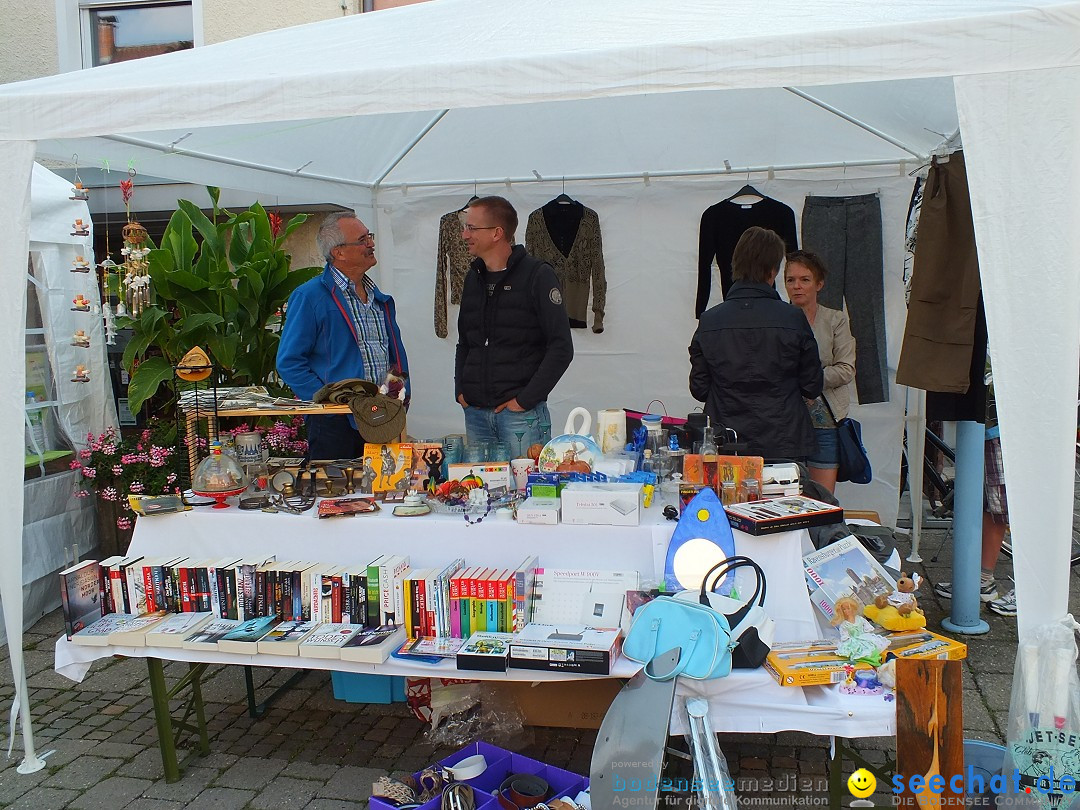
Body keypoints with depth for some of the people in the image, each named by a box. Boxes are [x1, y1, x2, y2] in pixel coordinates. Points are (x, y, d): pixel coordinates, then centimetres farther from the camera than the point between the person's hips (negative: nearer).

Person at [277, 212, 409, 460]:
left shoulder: (380, 299, 15)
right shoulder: (310, 297, -7)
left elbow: (397, 354, 22)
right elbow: (289, 363, -10)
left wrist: (401, 396, 7)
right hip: (337, 423, -6)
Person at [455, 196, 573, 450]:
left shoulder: (537, 275, -6)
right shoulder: (473, 278, 13)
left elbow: (561, 348, -12)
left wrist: (525, 399, -14)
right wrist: (460, 390, 9)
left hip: (522, 414, -6)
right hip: (475, 414, 6)